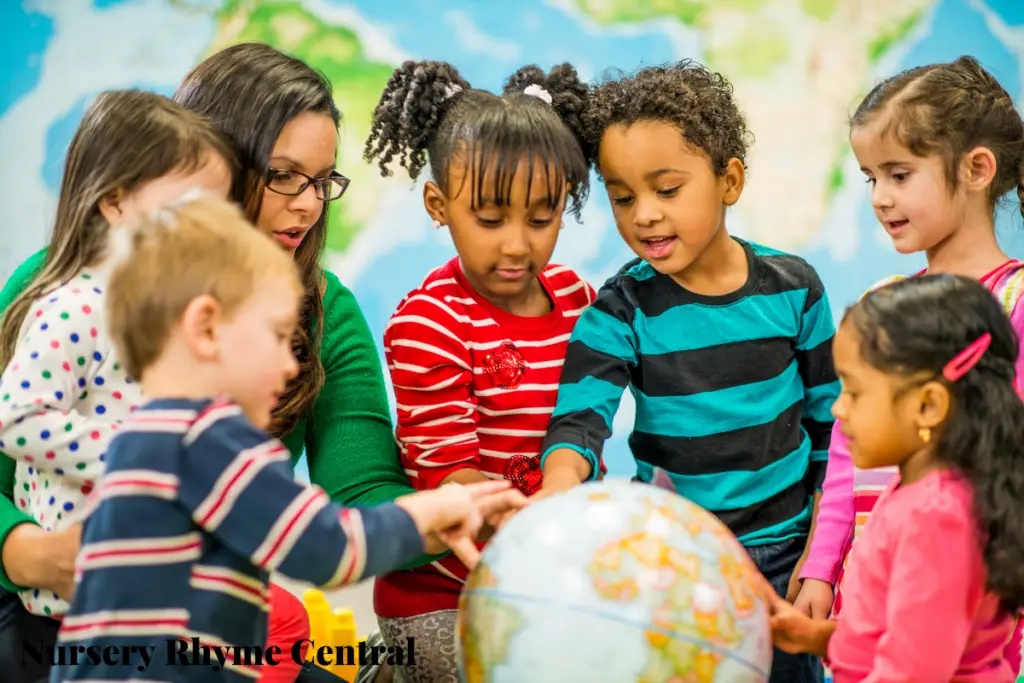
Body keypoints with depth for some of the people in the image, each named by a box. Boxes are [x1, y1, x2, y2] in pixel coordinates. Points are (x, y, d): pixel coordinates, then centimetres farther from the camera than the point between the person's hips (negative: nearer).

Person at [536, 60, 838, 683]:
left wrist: (821, 550, 2)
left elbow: (830, 421, 4)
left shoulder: (793, 288, -4)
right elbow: (580, 415, -21)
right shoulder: (622, 309, -9)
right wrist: (561, 477, -44)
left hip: (784, 549, 1)